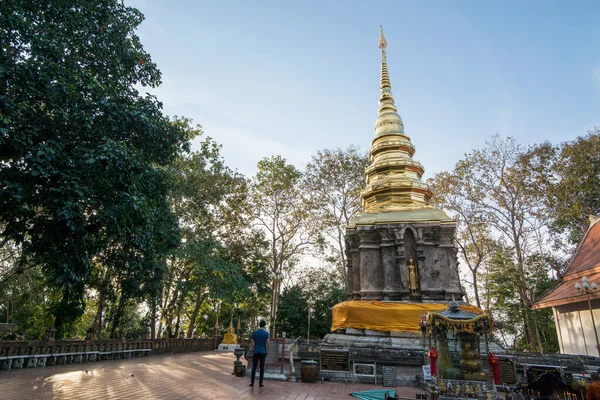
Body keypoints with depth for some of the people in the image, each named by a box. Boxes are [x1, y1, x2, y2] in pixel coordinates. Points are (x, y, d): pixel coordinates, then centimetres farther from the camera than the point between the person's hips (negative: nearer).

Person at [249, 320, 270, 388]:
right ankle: (260, 383, 6)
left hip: (256, 351, 1)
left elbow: (252, 342, 0)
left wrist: (253, 349, 13)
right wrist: (267, 350, 2)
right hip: (263, 352, -1)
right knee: (262, 367, 4)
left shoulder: (255, 332, 0)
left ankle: (252, 382, 9)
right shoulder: (266, 333, -4)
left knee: (254, 367, 8)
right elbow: (267, 342, -8)